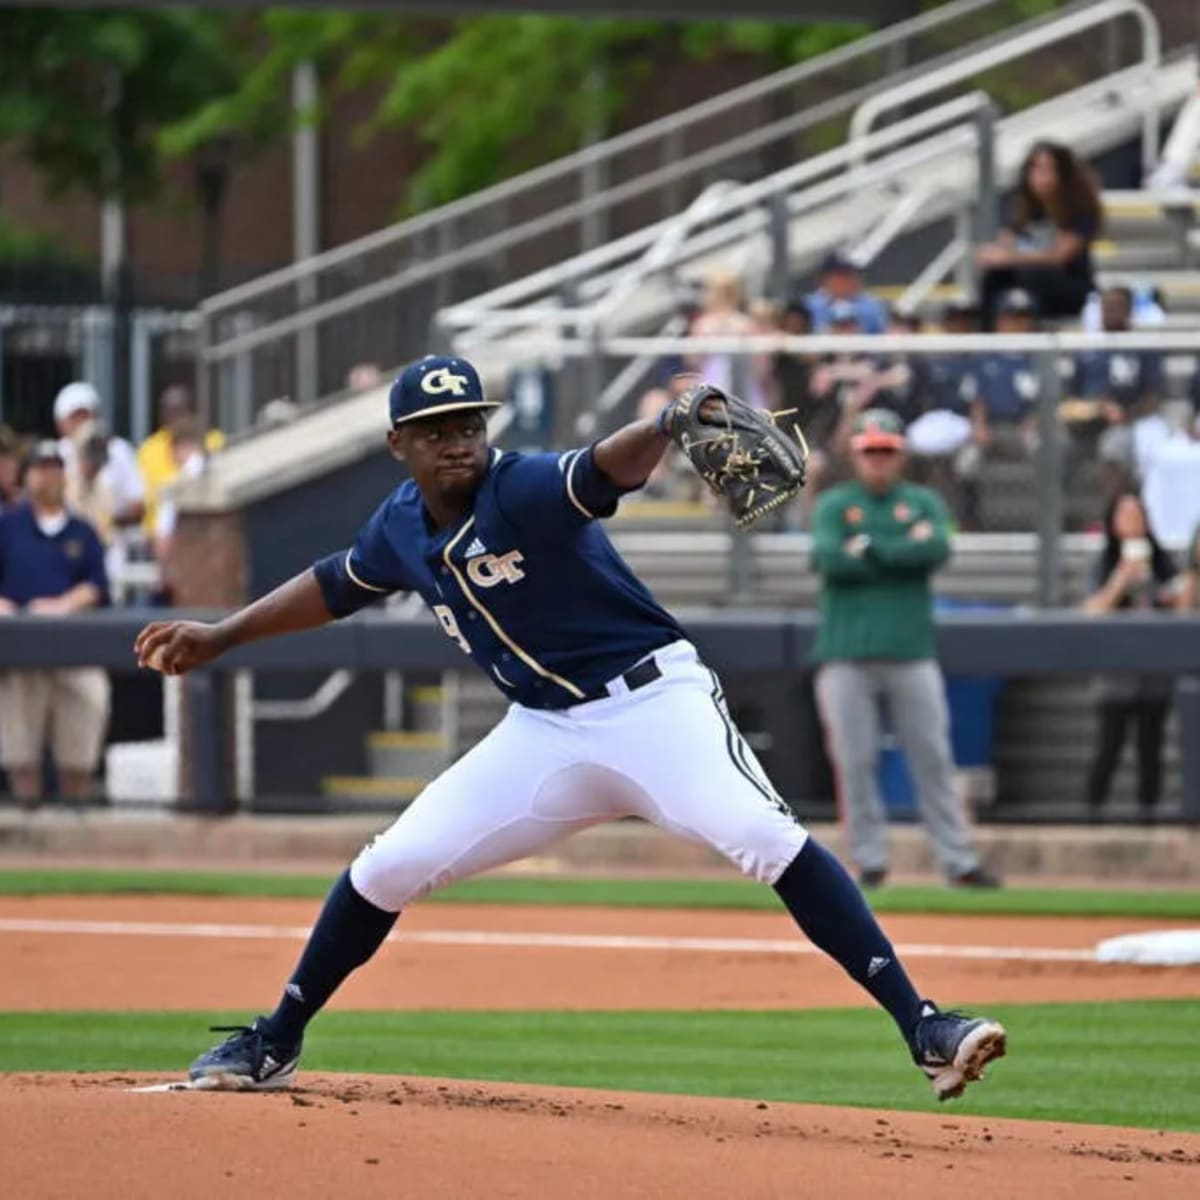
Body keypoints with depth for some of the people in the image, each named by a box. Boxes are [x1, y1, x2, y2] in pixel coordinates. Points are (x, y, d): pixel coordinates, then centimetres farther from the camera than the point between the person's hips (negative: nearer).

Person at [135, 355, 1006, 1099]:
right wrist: (218, 639, 29)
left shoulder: (525, 491, -18)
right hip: (547, 732, 6)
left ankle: (925, 1030, -32)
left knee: (763, 837, -28)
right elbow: (337, 586, 24)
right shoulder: (403, 527, 3)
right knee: (387, 869, 3)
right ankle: (273, 1049, 21)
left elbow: (606, 468, -39)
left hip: (654, 701, -6)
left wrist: (670, 425, -61)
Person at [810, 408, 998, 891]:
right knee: (855, 762, -2)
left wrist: (869, 549, -11)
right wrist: (903, 552, -10)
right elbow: (828, 558, -11)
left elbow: (937, 549, -8)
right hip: (847, 656, -1)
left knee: (933, 760, 2)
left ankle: (958, 861, 5)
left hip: (911, 654, 1)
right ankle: (870, 860, 6)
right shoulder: (834, 505, 8)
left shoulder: (924, 503, 12)